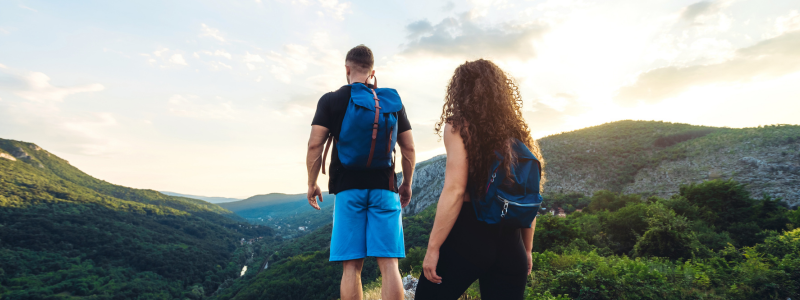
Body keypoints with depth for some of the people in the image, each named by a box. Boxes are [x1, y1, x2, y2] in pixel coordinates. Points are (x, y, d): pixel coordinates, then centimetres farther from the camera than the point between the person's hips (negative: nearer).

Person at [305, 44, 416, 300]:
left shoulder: (330, 100, 4)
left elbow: (314, 145, -5)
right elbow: (409, 148, 8)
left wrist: (312, 184, 7)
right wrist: (407, 184, 19)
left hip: (348, 188, -1)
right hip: (384, 188, 1)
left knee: (351, 267, 4)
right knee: (389, 264, 0)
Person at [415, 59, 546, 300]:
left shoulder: (459, 127, -5)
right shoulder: (518, 135, 12)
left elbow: (455, 190, -15)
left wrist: (433, 247, -11)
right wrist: (526, 250, 24)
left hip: (467, 235, -5)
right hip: (510, 243, 6)